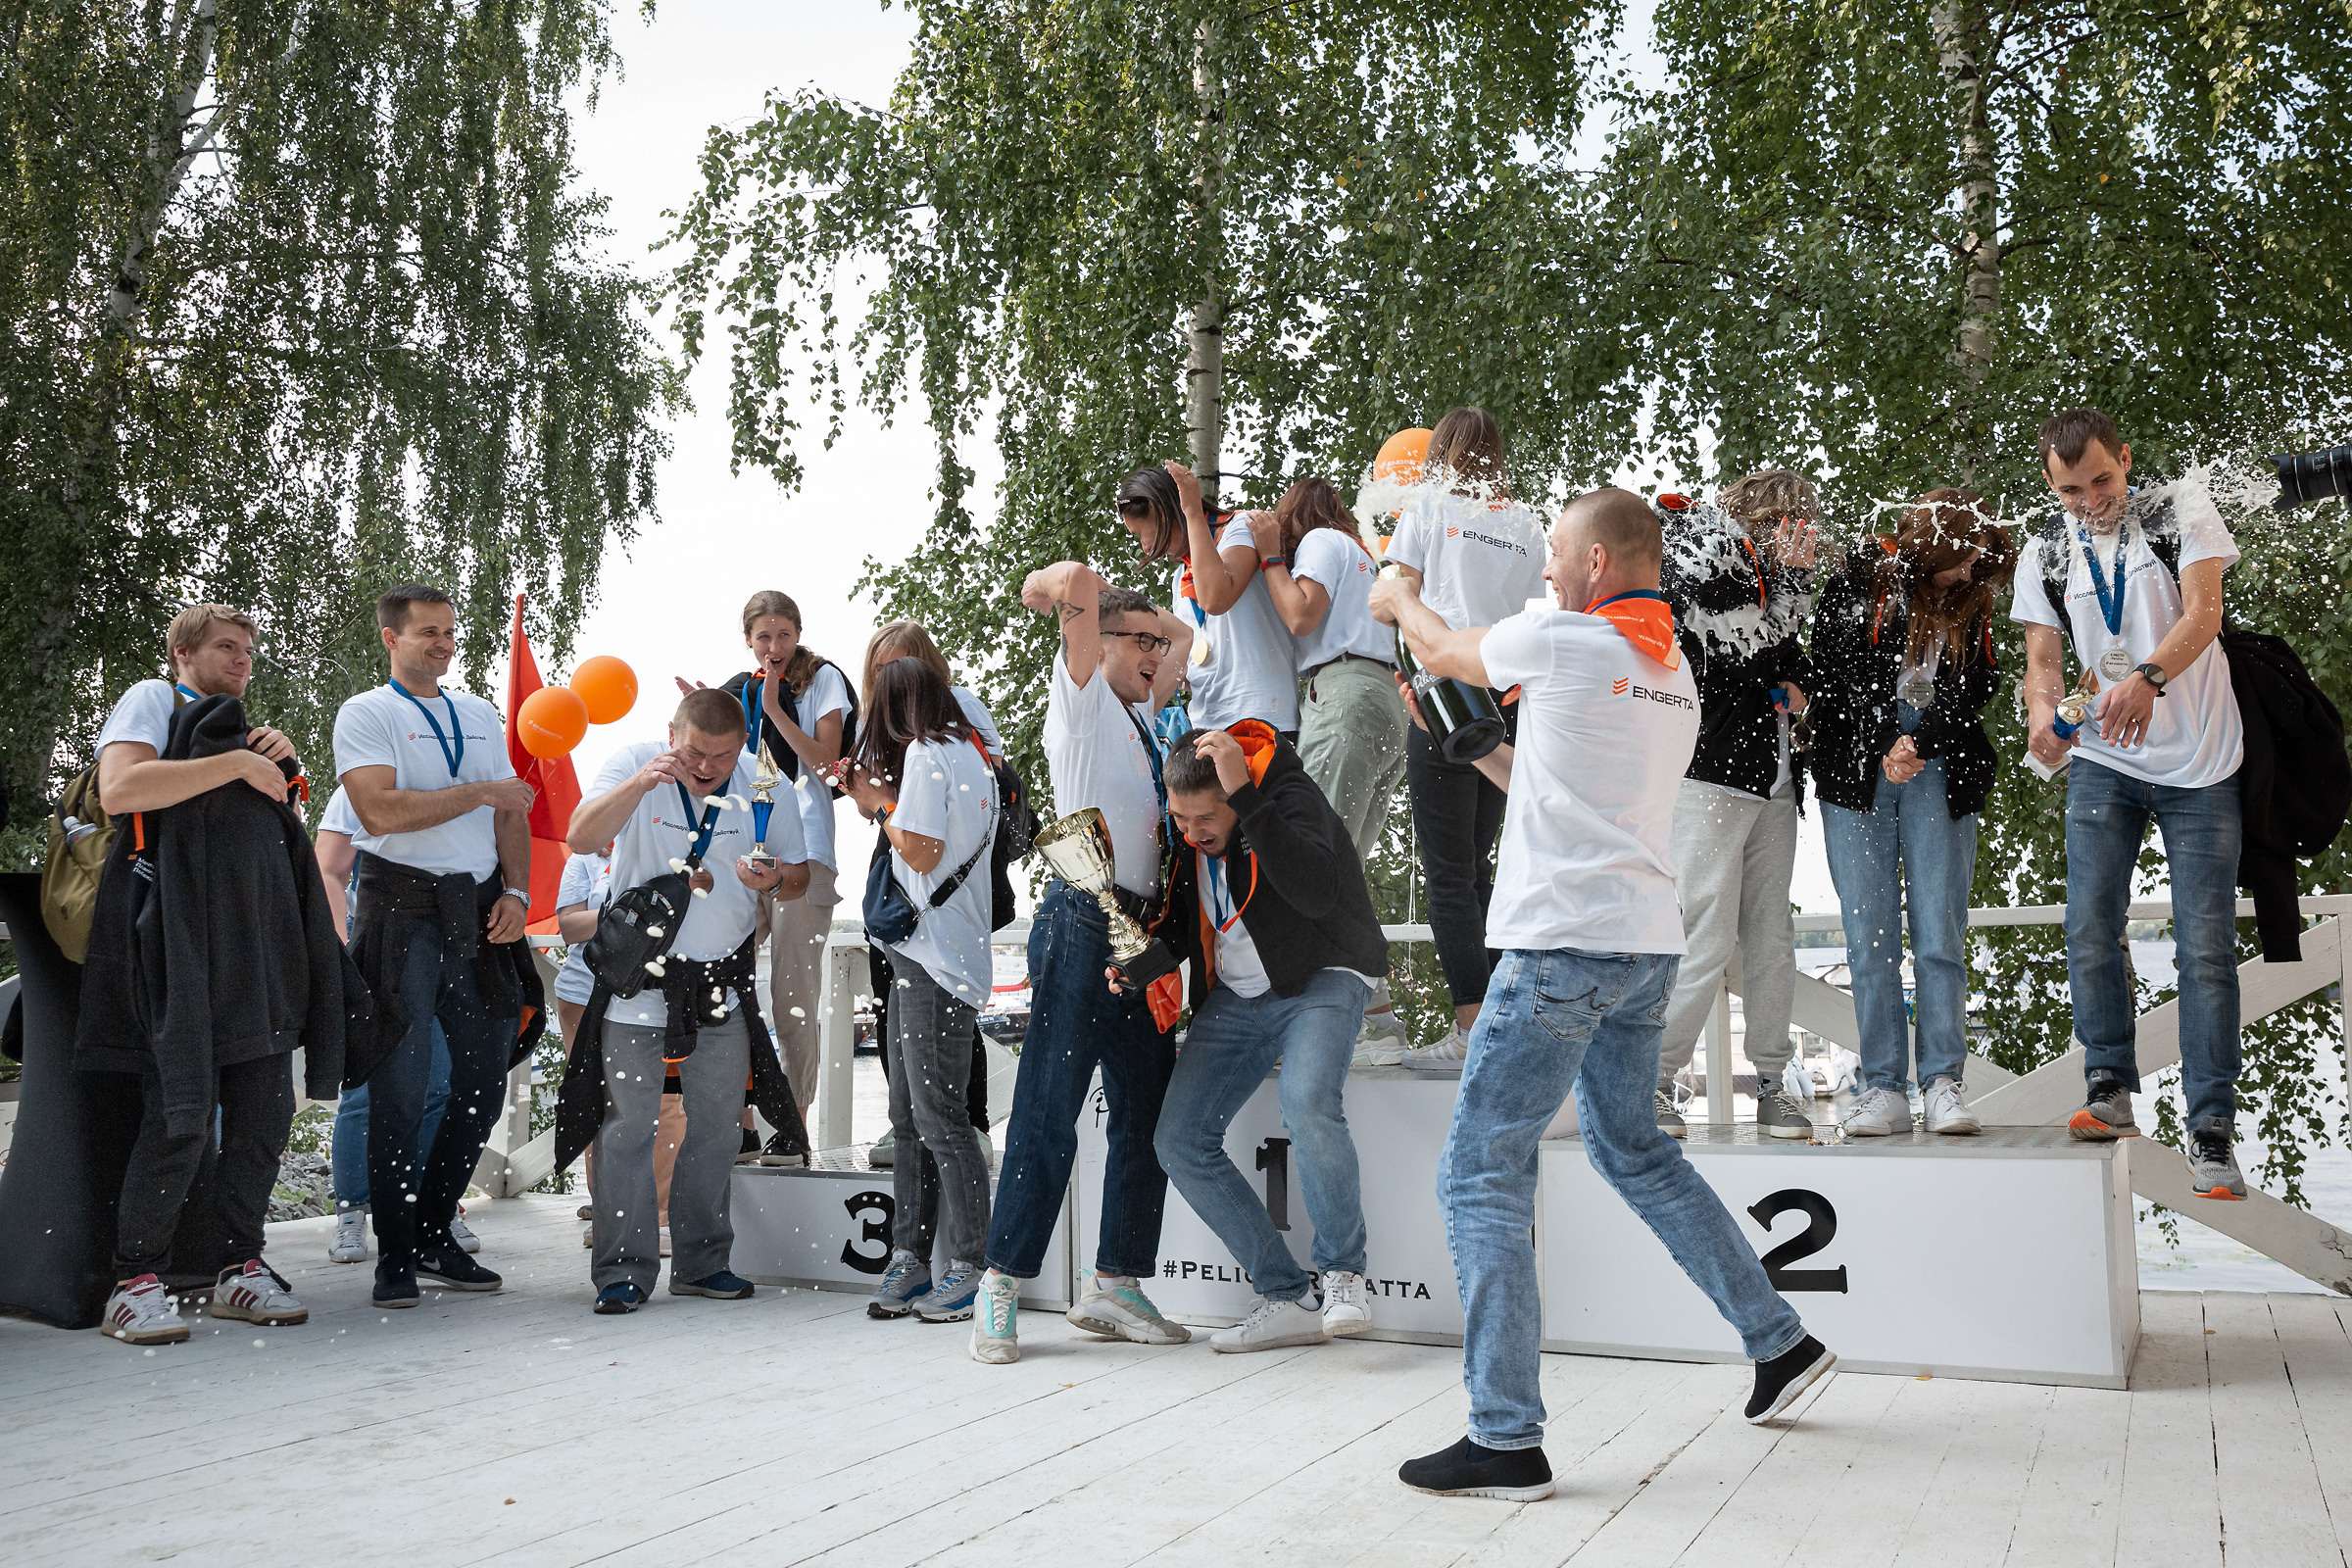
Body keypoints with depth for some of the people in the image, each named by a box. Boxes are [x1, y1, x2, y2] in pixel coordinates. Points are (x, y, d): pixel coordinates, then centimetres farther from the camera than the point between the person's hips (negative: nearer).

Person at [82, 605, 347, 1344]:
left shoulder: (240, 728, 30)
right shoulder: (152, 700, 8)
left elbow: (275, 812, 32)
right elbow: (118, 790, -10)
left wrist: (283, 760, 13)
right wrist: (235, 764, -9)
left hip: (262, 935, 7)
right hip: (188, 932, -7)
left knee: (264, 1109, 3)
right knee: (183, 1111, -12)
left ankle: (237, 1266, 10)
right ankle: (135, 1282, -4)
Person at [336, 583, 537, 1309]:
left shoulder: (481, 715, 18)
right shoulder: (365, 713, 0)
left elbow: (511, 815, 15)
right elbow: (379, 810, -15)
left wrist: (515, 894, 1)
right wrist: (478, 791, -12)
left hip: (480, 914, 6)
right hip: (405, 908, -6)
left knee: (484, 1082, 8)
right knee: (401, 1091, -3)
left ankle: (433, 1234, 21)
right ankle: (395, 1258, 6)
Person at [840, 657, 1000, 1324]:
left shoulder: (925, 754, -10)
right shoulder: (968, 751, 17)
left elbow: (920, 852, -17)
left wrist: (878, 804, -2)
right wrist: (871, 794, 23)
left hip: (934, 956, -10)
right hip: (925, 952, 10)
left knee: (937, 1114, -7)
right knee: (909, 1114, 12)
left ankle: (970, 1269, -3)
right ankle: (909, 1257, 18)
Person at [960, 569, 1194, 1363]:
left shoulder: (1141, 715, 21)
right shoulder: (1081, 696, 1)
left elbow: (1187, 634, 34)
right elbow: (1079, 580, -11)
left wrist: (1157, 624, 20)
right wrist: (1056, 589, 7)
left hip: (1143, 932, 8)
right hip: (1083, 919, -8)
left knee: (1146, 1113, 7)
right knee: (1049, 1110, -8)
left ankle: (1113, 1284, 13)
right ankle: (1000, 1285, -1)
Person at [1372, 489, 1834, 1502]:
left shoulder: (1559, 638, -8)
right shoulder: (1673, 669, 16)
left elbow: (1441, 651, 10)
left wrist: (1400, 599, 30)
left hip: (1567, 942, -9)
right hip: (1648, 941, 9)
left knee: (1479, 1171, -5)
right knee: (1631, 1149, 25)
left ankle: (1506, 1440, -5)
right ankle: (1780, 1342, 31)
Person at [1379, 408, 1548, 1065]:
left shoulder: (1428, 505, 4)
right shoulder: (1527, 525, 15)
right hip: (1510, 698, 5)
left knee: (1448, 872, -5)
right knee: (1477, 865, 13)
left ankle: (1473, 1029, -9)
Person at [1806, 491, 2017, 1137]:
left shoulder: (1970, 599, 12)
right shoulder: (1862, 577, 2)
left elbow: (1978, 685, 3)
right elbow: (1826, 670, -2)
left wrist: (1920, 741, -11)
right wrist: (1883, 747, -5)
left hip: (1939, 775, 2)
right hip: (1857, 771, -2)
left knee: (1940, 935, -4)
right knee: (1870, 937, -3)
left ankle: (1943, 1082, 1)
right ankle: (1883, 1088, 0)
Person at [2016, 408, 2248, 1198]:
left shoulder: (2182, 513, -2)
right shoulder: (2043, 555, 5)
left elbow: (2203, 612, -15)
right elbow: (2043, 658, 4)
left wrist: (2148, 678, -35)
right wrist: (2043, 714, -20)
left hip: (2198, 762, -2)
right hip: (2103, 762, 2)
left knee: (2206, 946, -3)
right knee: (2089, 927, -9)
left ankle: (2211, 1131, 3)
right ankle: (2110, 1089, 7)